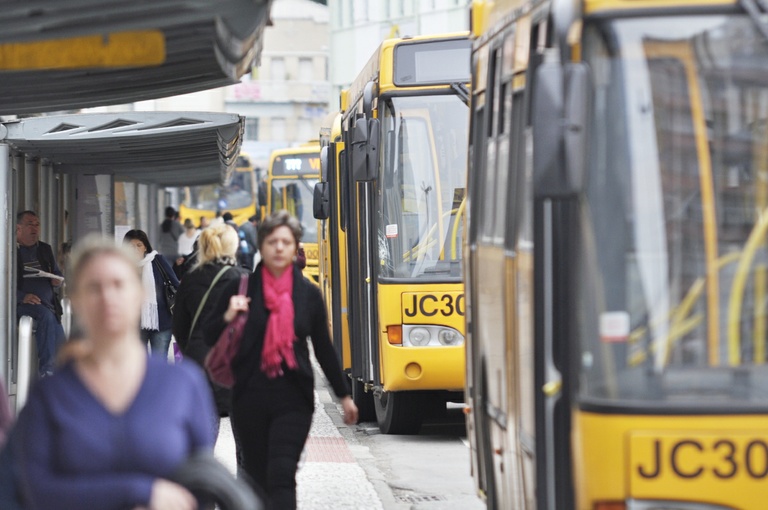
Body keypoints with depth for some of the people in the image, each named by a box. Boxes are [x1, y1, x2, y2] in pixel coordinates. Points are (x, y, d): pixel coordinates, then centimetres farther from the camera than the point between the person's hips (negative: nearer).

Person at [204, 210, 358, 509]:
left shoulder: (308, 294, 5)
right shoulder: (241, 290, 2)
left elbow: (324, 349, 13)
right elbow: (210, 337, 5)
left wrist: (344, 395, 16)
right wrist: (227, 317, -15)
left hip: (293, 398, -1)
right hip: (250, 397, 1)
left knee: (282, 475, -15)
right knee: (257, 476, 10)